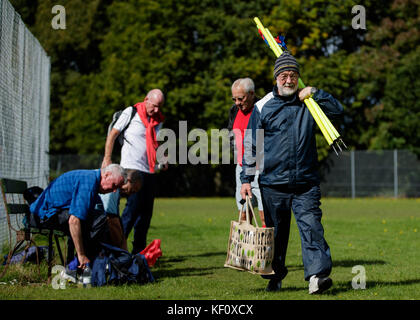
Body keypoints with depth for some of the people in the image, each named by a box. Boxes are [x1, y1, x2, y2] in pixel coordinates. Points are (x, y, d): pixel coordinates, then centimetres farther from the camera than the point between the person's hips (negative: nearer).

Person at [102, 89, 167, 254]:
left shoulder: (158, 120, 14)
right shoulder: (130, 113, -3)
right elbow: (112, 134, 0)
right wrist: (107, 159, -4)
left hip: (149, 171, 7)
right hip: (132, 169, -6)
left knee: (146, 211, 7)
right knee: (133, 207, -14)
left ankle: (139, 250, 14)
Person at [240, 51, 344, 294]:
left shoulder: (308, 103, 10)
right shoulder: (263, 107, 5)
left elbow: (338, 110, 6)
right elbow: (251, 145, 7)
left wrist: (315, 93, -4)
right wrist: (247, 178, 3)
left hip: (306, 183, 0)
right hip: (273, 184, 0)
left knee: (311, 226, -13)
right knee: (275, 232, 9)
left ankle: (317, 274, -20)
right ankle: (275, 276, 25)